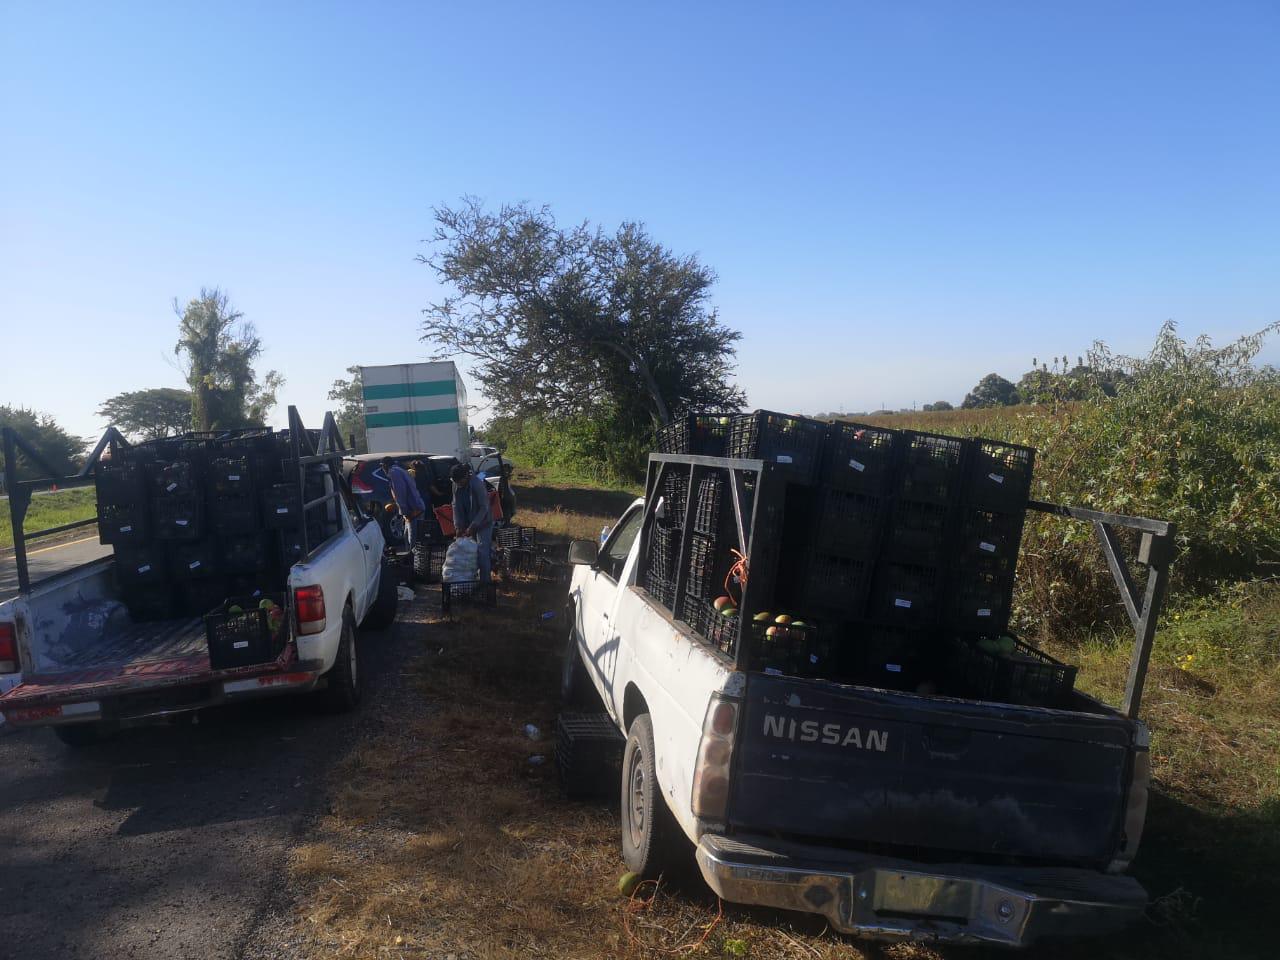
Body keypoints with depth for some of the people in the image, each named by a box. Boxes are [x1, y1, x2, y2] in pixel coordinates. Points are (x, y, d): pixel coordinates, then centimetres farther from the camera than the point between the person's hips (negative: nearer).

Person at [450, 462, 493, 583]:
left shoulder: (477, 485, -22)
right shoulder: (456, 486, -3)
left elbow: (484, 508, -21)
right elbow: (456, 506, 1)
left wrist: (473, 526, -23)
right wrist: (458, 526, -8)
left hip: (483, 523, -6)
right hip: (467, 524, 6)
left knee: (482, 552, -9)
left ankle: (485, 581, -4)